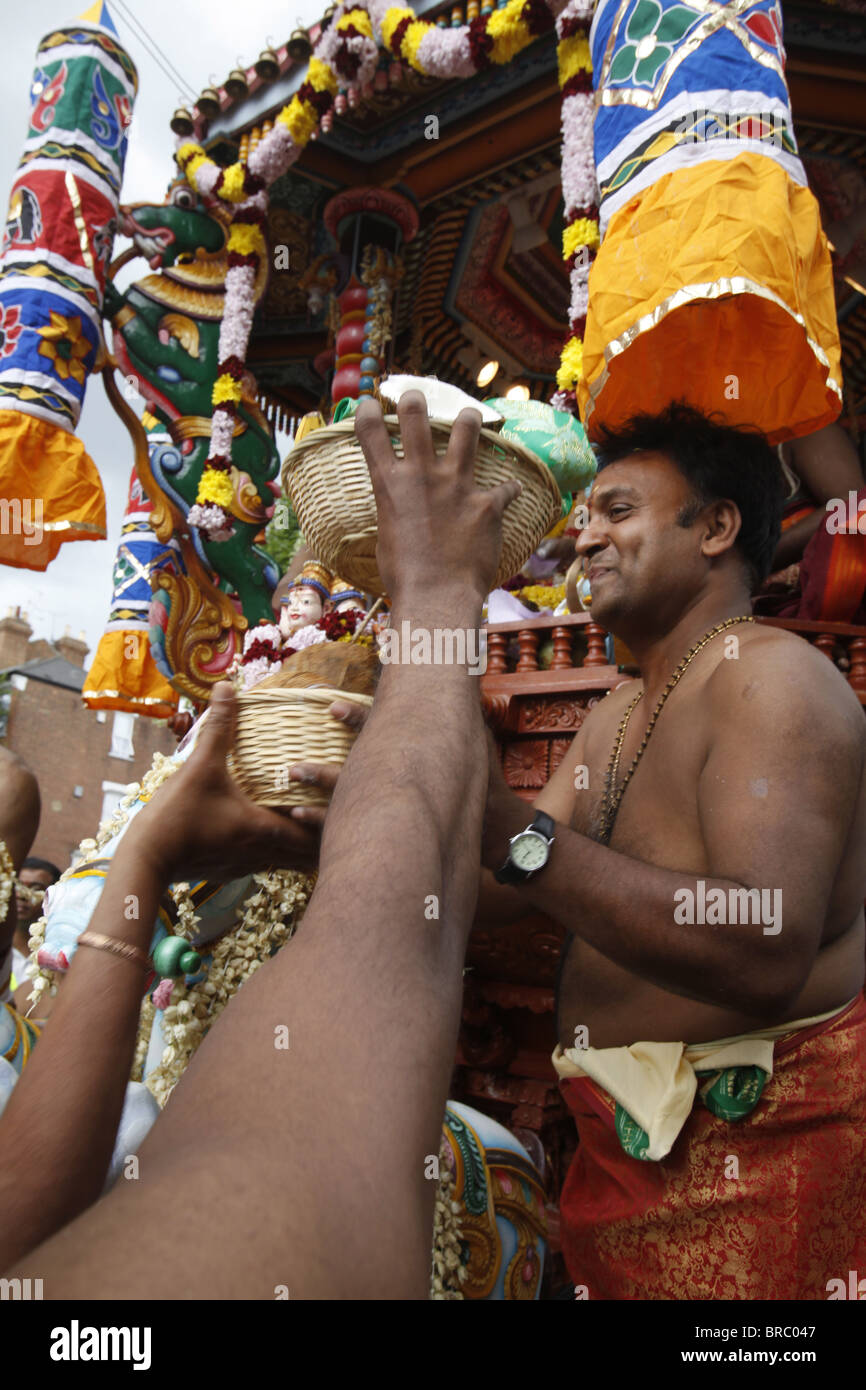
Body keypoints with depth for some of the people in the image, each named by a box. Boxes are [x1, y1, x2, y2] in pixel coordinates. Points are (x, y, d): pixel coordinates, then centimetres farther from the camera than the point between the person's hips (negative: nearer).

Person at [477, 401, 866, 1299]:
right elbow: (501, 898, 6)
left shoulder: (773, 677, -18)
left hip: (756, 1139, -8)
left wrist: (514, 832, -37)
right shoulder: (618, 714, 10)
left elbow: (767, 955, -32)